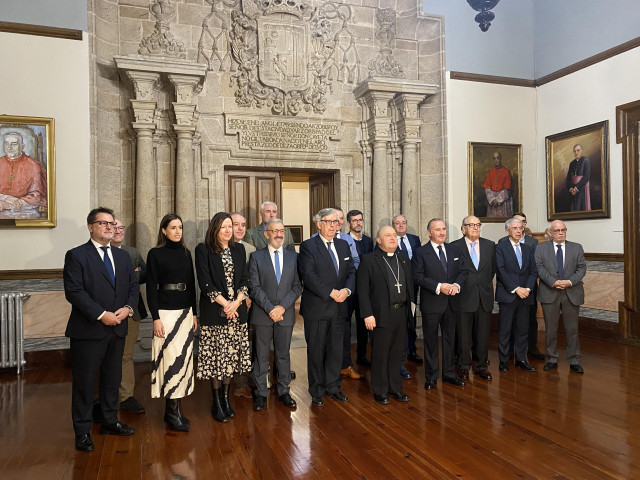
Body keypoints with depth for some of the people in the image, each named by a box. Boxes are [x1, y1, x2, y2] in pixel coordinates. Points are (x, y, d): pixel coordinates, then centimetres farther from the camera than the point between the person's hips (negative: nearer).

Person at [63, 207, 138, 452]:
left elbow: (133, 285, 11)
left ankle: (110, 421, 33)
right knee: (84, 382, 4)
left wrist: (128, 308, -8)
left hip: (117, 329, 6)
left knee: (113, 378, 17)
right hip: (88, 330, -6)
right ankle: (82, 431, 18)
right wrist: (101, 314, -20)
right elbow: (74, 291, -16)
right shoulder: (76, 255, -7)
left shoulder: (122, 256, 12)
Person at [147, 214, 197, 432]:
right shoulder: (155, 254, -4)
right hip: (166, 312, -6)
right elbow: (151, 287, -7)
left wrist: (194, 313, 11)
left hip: (185, 311, 6)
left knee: (184, 358, 7)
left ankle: (176, 408, 18)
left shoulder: (186, 253, 11)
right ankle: (172, 412, 6)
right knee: (171, 358, -5)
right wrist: (155, 318, -12)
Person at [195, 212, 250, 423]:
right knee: (216, 356, 1)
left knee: (230, 356, 8)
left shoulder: (239, 249, 10)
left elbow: (244, 279, 7)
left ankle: (225, 399, 21)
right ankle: (216, 403, 14)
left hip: (236, 312, 4)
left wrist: (237, 302, -8)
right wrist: (225, 304, -13)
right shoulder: (203, 250, -3)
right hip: (214, 312, -4)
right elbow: (205, 283, -8)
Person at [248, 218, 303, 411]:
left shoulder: (293, 257, 7)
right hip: (262, 315, -1)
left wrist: (282, 306, -10)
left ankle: (284, 391, 24)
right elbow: (255, 287, -5)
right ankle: (260, 393, 19)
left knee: (283, 354, 11)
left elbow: (297, 286, 2)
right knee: (261, 356, 7)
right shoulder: (256, 257, 2)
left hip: (286, 314, 2)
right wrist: (269, 308, -14)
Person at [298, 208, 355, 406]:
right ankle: (317, 392, 21)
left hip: (338, 307, 5)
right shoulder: (308, 246, -7)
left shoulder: (343, 245, 12)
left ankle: (333, 387, 29)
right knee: (316, 351, 6)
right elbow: (308, 275, -17)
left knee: (336, 349, 13)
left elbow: (352, 271, 9)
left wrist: (347, 289, -10)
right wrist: (331, 292, -19)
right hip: (316, 308, -5)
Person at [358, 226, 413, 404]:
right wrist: (367, 314, -14)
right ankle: (380, 391, 20)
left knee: (397, 353, 14)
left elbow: (410, 283, 13)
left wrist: (410, 305, 5)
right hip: (381, 314, -5)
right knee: (380, 355, 6)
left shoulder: (404, 258, 12)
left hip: (401, 314, 5)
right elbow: (363, 290, -9)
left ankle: (395, 388, 28)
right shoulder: (368, 260, -6)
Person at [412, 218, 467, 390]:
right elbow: (418, 277, -12)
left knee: (450, 338, 14)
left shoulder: (454, 250, 10)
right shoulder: (421, 253, -5)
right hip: (431, 303, -4)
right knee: (431, 340, 5)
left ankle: (449, 373, 29)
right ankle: (431, 376, 18)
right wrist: (439, 287, -21)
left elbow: (463, 271, 8)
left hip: (452, 302, 4)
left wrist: (456, 285, -12)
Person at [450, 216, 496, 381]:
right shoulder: (454, 247, -3)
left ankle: (481, 366, 23)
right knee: (463, 335, 5)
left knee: (483, 334, 10)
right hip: (464, 297, -3)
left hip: (485, 297, 3)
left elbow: (493, 268, 16)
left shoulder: (490, 245, 9)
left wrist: (485, 284, 11)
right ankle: (463, 366, 18)